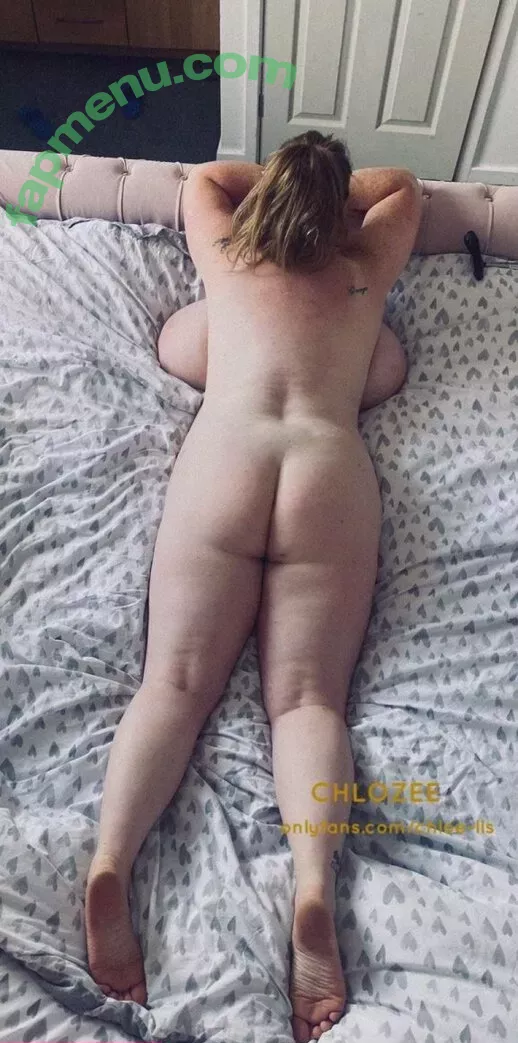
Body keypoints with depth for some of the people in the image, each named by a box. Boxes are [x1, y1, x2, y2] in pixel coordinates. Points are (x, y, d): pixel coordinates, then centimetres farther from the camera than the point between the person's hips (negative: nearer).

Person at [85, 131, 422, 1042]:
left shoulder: (228, 261, 27)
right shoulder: (364, 275, 27)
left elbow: (203, 177, 50)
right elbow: (403, 184, 49)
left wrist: (277, 175, 57)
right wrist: (332, 182, 51)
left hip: (220, 463, 1)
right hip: (330, 475, 0)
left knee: (175, 683, -3)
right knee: (307, 697, -4)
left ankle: (109, 864, -19)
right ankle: (315, 890, -23)